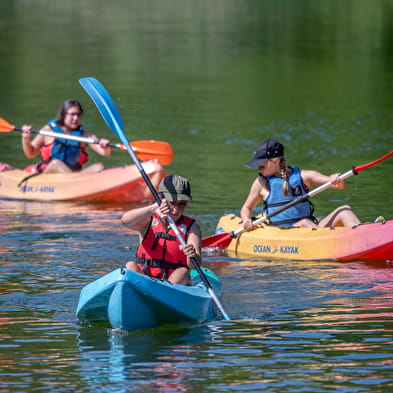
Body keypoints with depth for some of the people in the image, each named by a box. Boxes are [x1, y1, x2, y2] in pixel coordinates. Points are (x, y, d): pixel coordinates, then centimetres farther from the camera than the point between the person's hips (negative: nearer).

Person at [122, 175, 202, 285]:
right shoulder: (148, 221, 7)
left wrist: (192, 256, -36)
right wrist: (153, 209, -36)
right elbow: (126, 220, -18)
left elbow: (195, 265, -9)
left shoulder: (191, 227, 6)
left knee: (183, 272, -28)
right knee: (130, 266, -25)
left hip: (176, 281, -1)